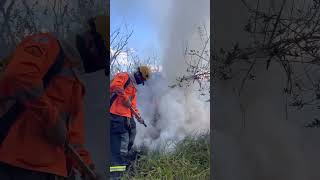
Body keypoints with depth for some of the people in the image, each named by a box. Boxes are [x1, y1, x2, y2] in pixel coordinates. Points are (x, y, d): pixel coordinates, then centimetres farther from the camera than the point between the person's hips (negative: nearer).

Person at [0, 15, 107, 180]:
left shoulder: (75, 84, 23)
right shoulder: (47, 45, -2)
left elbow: (73, 132, 17)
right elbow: (20, 75, -23)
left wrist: (86, 166, 2)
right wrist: (53, 120, -18)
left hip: (45, 166, 9)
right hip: (17, 160, -9)